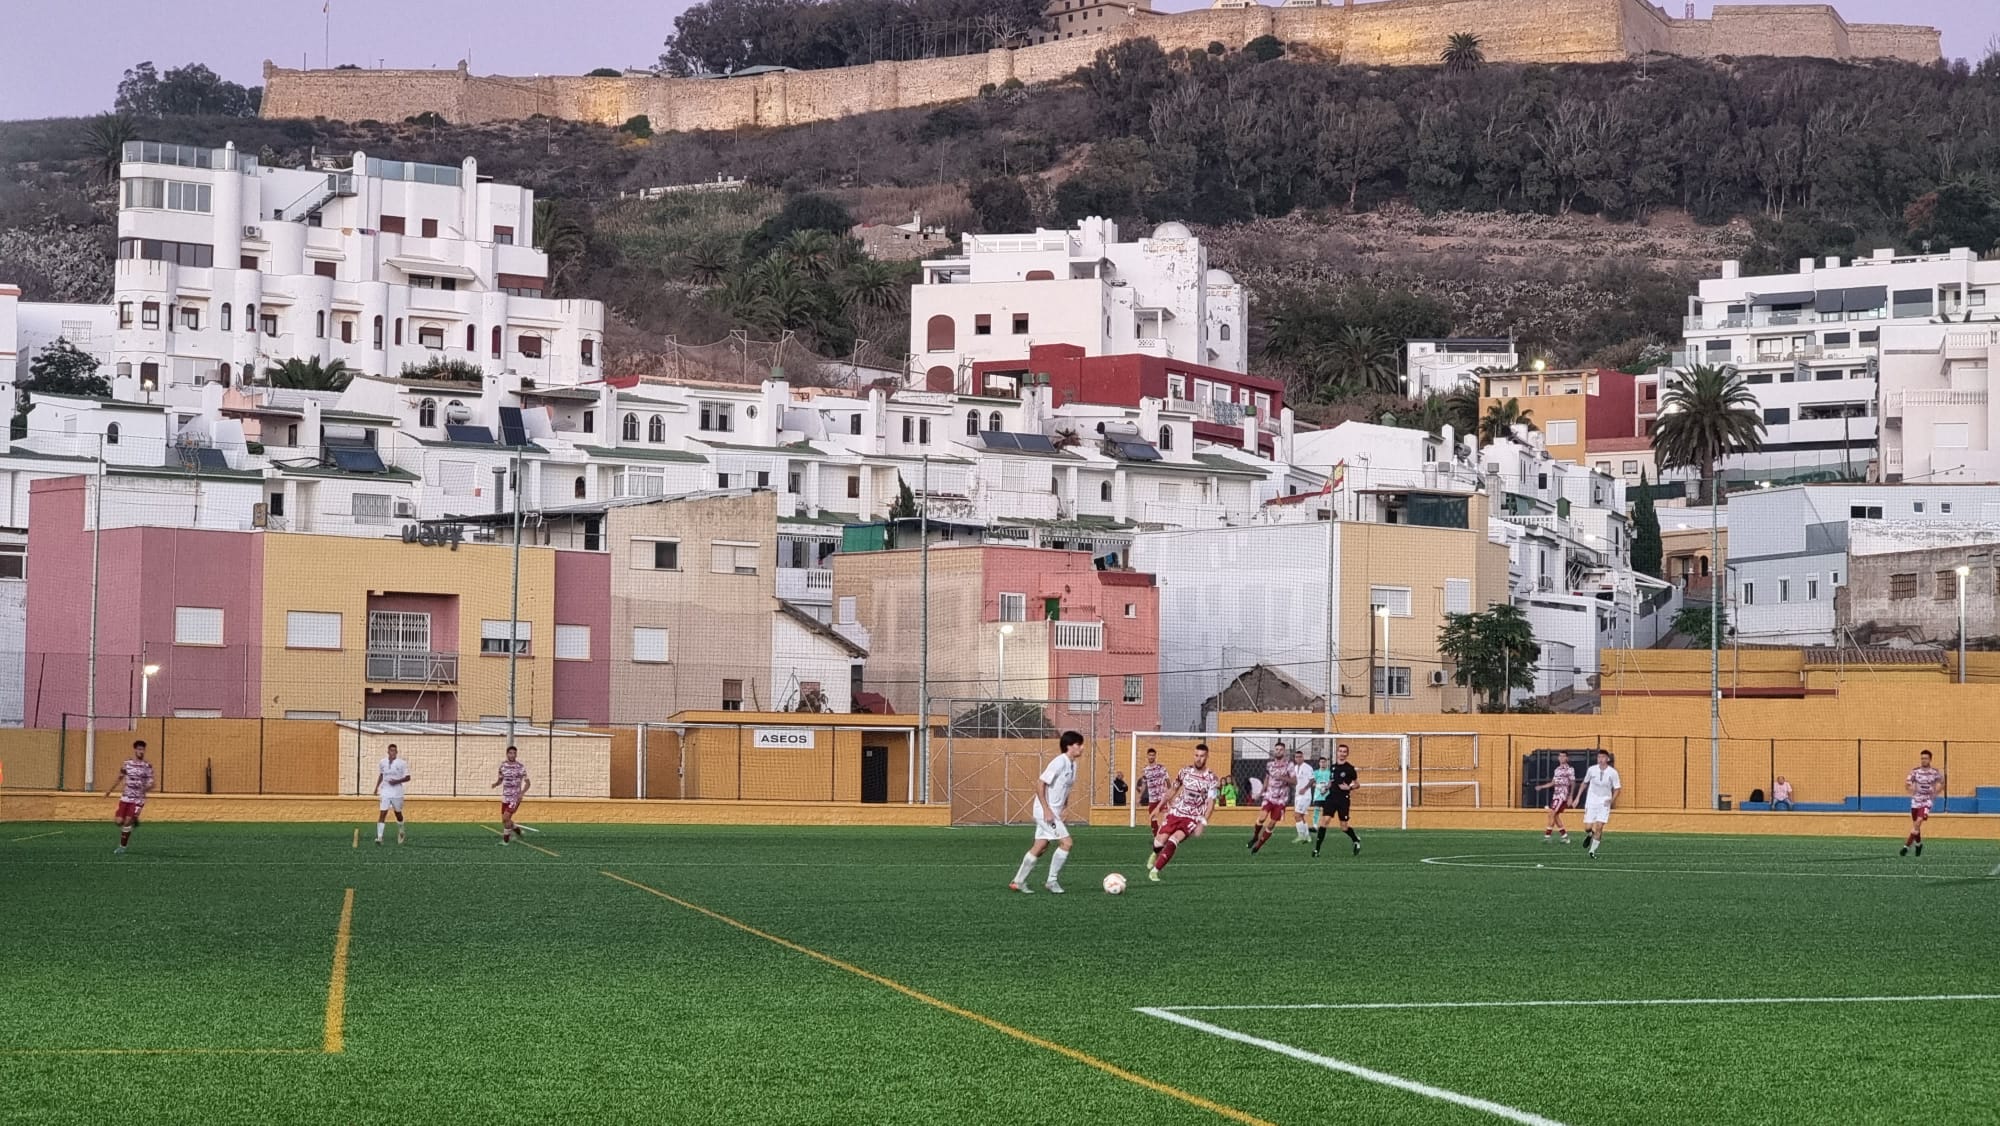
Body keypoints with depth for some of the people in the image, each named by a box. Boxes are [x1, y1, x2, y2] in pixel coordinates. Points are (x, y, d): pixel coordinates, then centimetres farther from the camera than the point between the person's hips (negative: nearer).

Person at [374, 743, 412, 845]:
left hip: (397, 793, -1)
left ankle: (400, 831, 41)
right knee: (382, 813, -11)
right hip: (385, 792, 1)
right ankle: (379, 837, -17)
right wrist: (377, 787, 15)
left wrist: (397, 781, -18)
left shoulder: (402, 763, -5)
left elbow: (407, 778, -4)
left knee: (398, 813, 13)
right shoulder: (382, 763, 4)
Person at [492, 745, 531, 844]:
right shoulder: (503, 766, 4)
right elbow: (500, 780, 16)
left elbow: (527, 782, -5)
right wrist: (494, 784, -6)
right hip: (505, 797, 5)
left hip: (515, 797, -5)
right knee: (504, 820, 7)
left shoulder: (520, 767, -8)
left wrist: (522, 793, -21)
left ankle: (505, 839, -3)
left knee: (506, 817, -16)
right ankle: (516, 830, 35)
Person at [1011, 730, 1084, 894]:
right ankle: (1052, 881, -2)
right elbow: (1040, 783, -20)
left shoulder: (1072, 764, 9)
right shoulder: (1059, 762, -18)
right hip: (1046, 811, -9)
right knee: (1066, 842, -11)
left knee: (1040, 846, 11)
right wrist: (1047, 810, -22)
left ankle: (1018, 882, 16)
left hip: (1054, 812, 9)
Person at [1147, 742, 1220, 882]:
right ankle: (1156, 854, 32)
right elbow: (1173, 789, 16)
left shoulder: (1211, 778, -10)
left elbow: (1211, 802, -13)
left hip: (1193, 818, -3)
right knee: (1159, 841, -7)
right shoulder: (1185, 772, 2)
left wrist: (1202, 823, -22)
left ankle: (1155, 870, -16)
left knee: (1173, 840, -24)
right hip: (1176, 813, 3)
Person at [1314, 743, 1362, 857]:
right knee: (1324, 820, -13)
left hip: (1343, 800, -3)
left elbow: (1357, 784, 2)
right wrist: (1326, 787, 5)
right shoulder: (1333, 767, 9)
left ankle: (1356, 840, 33)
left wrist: (1349, 787, -16)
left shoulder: (1349, 768, -3)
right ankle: (1317, 849, -11)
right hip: (1331, 797, 3)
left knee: (1344, 827, 1)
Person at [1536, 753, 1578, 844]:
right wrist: (1541, 787, 16)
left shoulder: (1570, 769, -7)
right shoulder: (1557, 769, 16)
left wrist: (1570, 797, -14)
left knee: (1552, 814, -13)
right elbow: (1553, 783, 23)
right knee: (1555, 816, 7)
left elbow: (1573, 784, -8)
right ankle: (1565, 837, 15)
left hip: (1563, 795, -8)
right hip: (1556, 795, 8)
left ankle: (1546, 836, -13)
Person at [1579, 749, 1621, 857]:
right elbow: (1585, 783, 12)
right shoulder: (1592, 770, -4)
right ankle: (1589, 836, 31)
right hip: (1591, 802, 1)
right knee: (1588, 828, -6)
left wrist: (1612, 799, -18)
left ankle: (1593, 850, 3)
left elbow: (1617, 788, -2)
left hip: (1604, 803, -1)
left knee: (1599, 827, -10)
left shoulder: (1613, 772, -8)